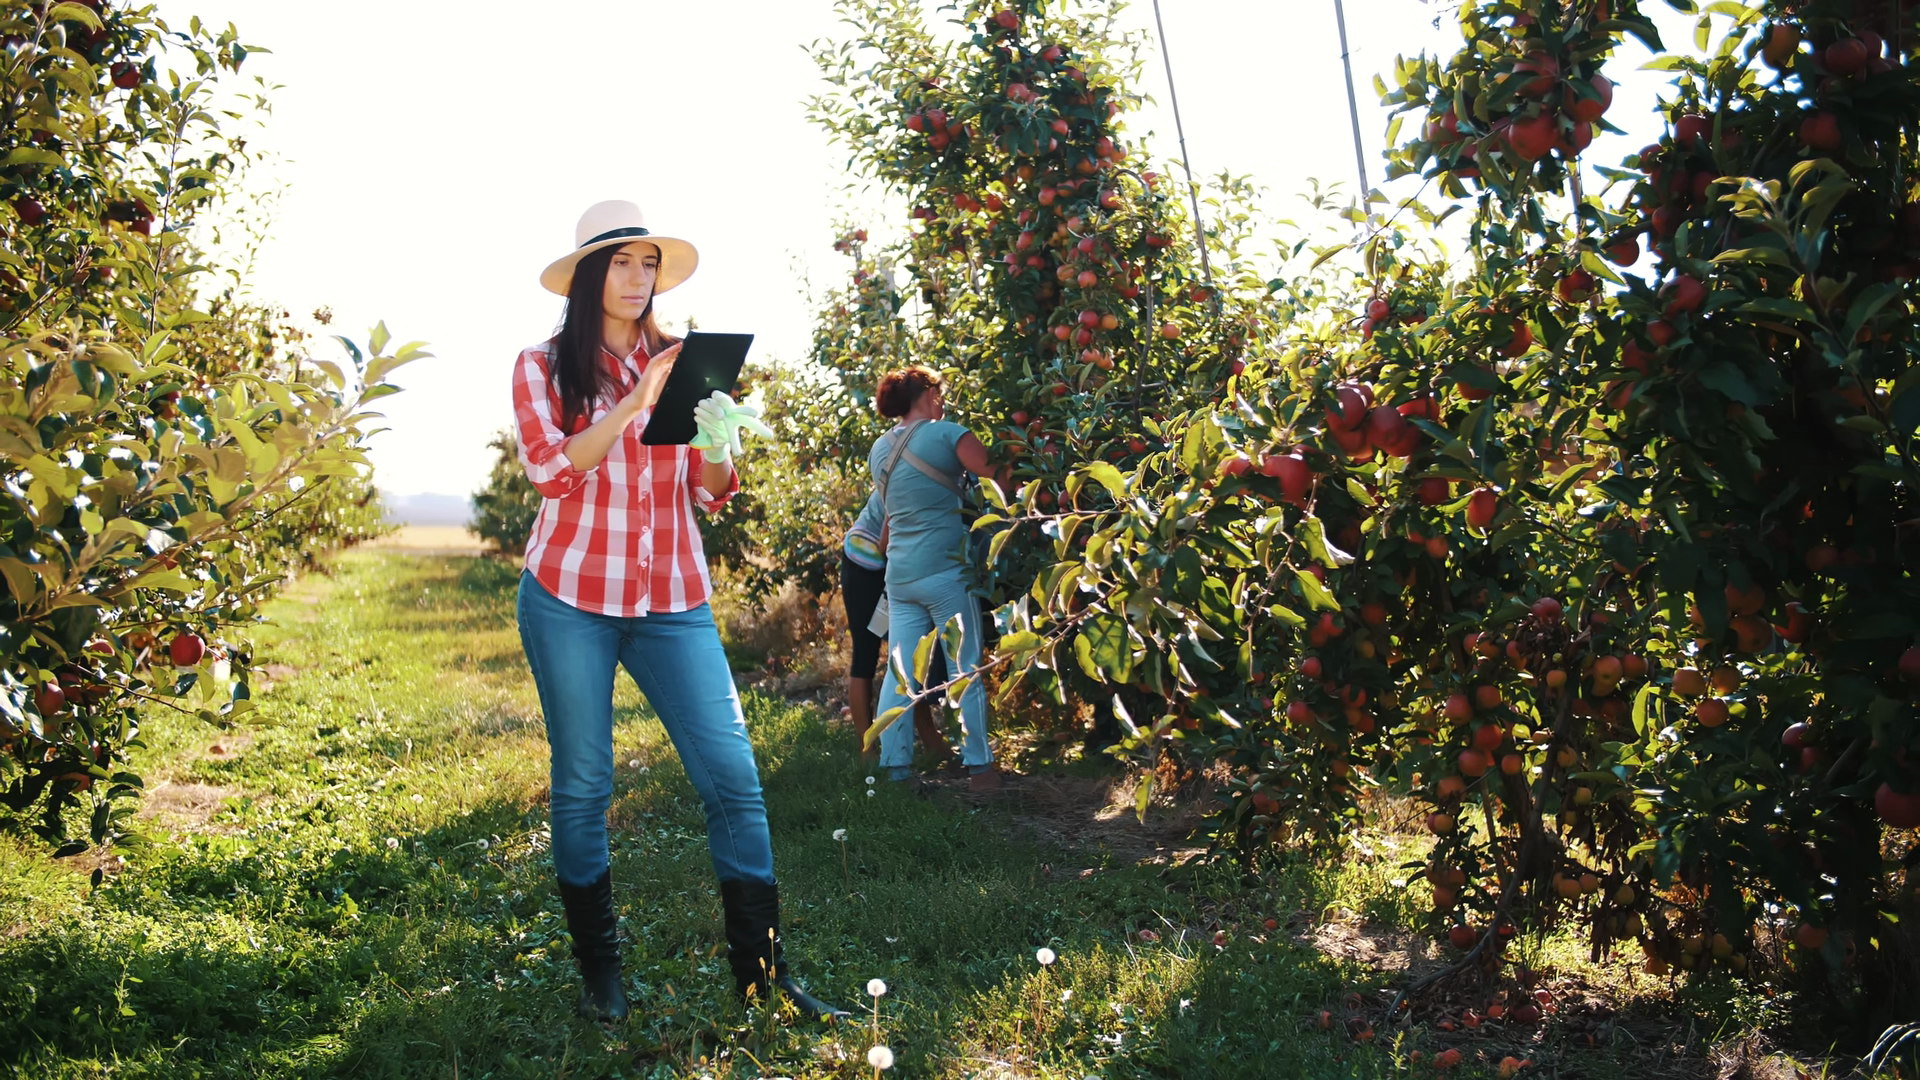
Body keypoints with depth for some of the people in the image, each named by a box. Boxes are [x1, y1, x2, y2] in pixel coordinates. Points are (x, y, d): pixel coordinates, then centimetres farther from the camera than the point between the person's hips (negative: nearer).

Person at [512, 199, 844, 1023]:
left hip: (672, 599, 2)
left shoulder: (678, 363, 12)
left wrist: (719, 445, -14)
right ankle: (598, 969, 18)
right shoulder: (543, 366, 3)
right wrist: (635, 402, -20)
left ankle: (762, 969, 0)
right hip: (570, 599, -2)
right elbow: (551, 471, -12)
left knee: (734, 777, -7)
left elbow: (710, 495, 8)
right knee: (583, 786, 3)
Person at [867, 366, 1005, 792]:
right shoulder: (945, 434, -7)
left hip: (899, 576, 6)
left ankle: (896, 767, 8)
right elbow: (1000, 477, -13)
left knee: (899, 674, 7)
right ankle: (979, 766, 6)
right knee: (966, 671, 2)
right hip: (945, 570, -6)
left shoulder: (879, 449, 13)